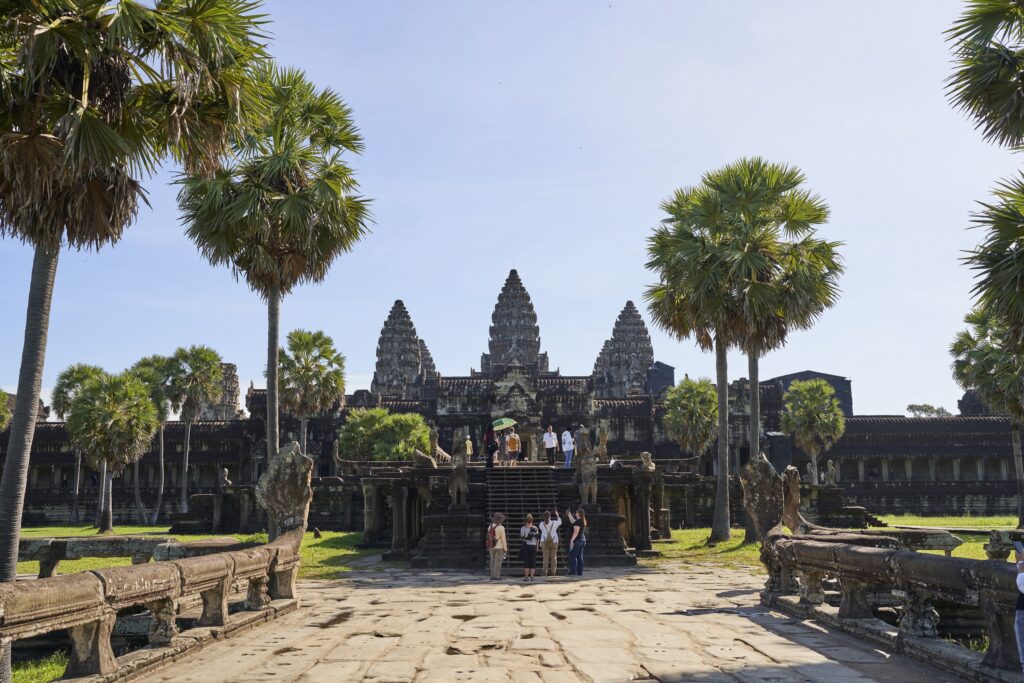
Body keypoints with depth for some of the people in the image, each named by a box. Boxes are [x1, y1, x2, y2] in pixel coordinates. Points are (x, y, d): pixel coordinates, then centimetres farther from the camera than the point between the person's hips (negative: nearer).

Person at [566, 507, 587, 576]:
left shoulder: (578, 521, -17)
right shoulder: (583, 521, 11)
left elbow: (576, 532, -21)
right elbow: (573, 522, 28)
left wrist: (572, 540, -20)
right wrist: (569, 515, 30)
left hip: (577, 540, -9)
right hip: (582, 540, 9)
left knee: (573, 556, -5)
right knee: (580, 556, 10)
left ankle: (573, 572, -7)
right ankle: (580, 572, 10)